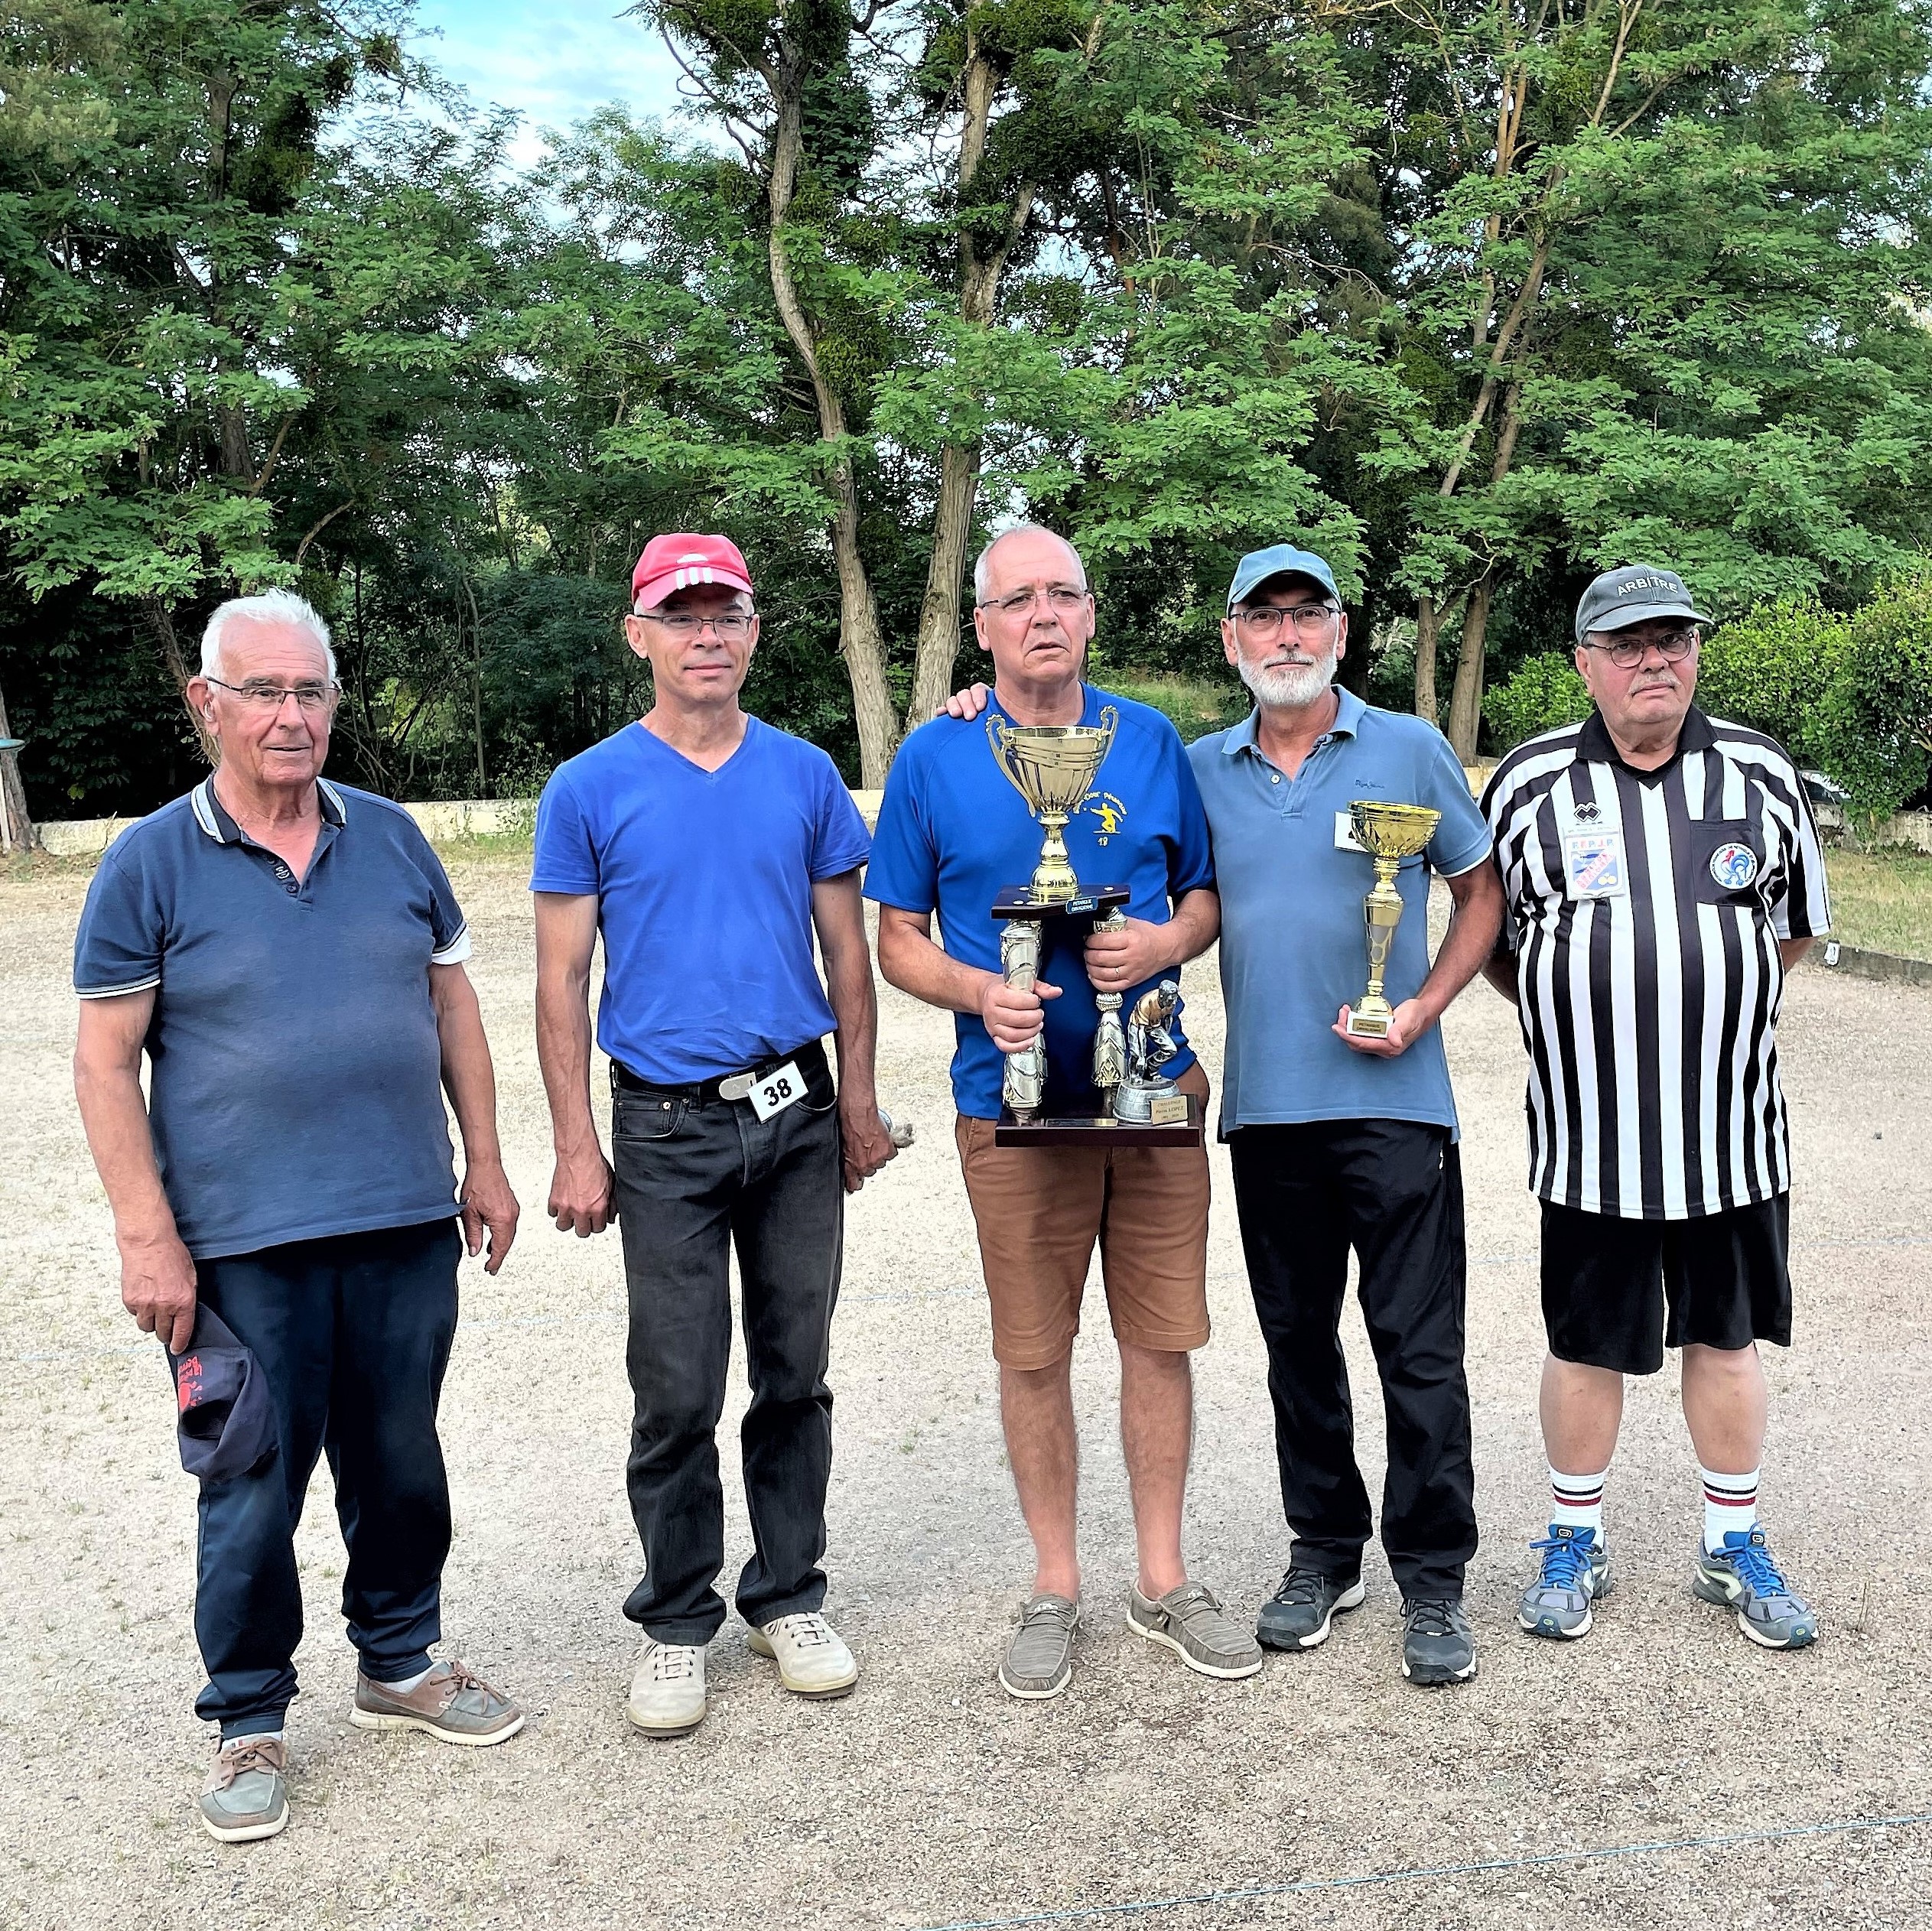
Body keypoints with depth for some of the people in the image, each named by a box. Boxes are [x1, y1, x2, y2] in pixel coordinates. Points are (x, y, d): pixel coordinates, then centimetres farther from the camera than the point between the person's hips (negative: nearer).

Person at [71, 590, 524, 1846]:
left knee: (402, 1460, 16)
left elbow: (452, 1002, 13)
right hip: (245, 1244, -3)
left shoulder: (392, 838, 6)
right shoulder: (151, 866, -4)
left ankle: (399, 1664, 36)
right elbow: (107, 1060, -5)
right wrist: (148, 1237, -11)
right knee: (255, 1487, 6)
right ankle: (250, 1720, 25)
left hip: (406, 1224, 4)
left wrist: (485, 1162, 10)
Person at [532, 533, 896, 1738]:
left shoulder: (805, 776, 5)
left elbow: (847, 950, 10)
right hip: (666, 1128, -2)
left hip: (798, 1115, 2)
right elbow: (562, 981, -1)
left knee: (796, 1375, 11)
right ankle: (678, 1621, 20)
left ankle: (790, 1598, 27)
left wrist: (859, 1104, 6)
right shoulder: (590, 790, -1)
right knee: (678, 1394, 3)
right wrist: (578, 1145, -6)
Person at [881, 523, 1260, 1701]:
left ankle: (1164, 1578, 26)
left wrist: (1165, 944, -10)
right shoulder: (934, 758, -1)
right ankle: (1056, 1587, 25)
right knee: (1034, 1354, 7)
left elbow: (1206, 891, 12)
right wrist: (977, 992, -17)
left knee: (1162, 1336, 8)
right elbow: (900, 941, 3)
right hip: (1014, 1097, -1)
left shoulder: (1153, 744, 5)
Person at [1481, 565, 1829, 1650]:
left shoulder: (1763, 775, 2)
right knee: (1588, 1344, 9)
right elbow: (1490, 936, 9)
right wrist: (1577, 1016, 4)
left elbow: (1796, 927, 15)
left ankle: (1735, 1548, 29)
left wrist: (1718, 1010, 11)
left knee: (1728, 1337, 13)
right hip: (1589, 1130, -1)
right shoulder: (1529, 786, -2)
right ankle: (1576, 1543, 27)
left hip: (1731, 1122, 2)